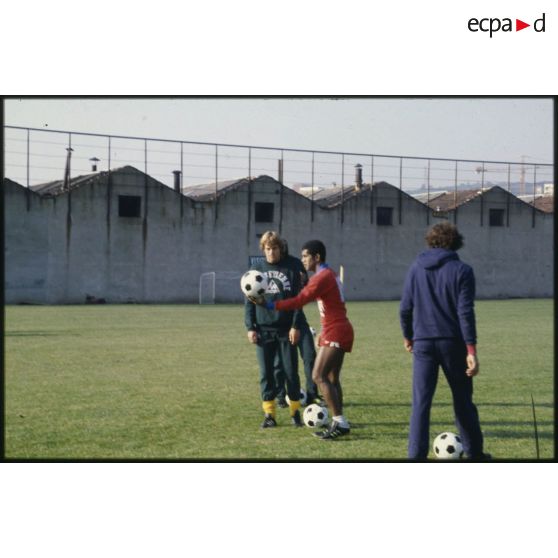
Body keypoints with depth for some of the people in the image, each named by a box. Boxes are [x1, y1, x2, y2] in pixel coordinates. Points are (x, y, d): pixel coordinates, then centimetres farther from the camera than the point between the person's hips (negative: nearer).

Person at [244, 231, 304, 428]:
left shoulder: (290, 270, 2)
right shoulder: (257, 270, 7)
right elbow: (249, 301, 7)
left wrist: (296, 326, -8)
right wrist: (250, 327, -1)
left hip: (286, 330, -2)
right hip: (263, 330, 2)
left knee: (291, 372, 1)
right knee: (266, 373, 4)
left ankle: (295, 411, 11)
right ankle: (269, 414, 9)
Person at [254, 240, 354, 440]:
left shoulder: (322, 277, -16)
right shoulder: (328, 274, 16)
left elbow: (298, 301, -23)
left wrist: (269, 304, -22)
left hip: (335, 333, -10)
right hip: (338, 331, 10)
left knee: (319, 376, -14)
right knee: (332, 379, 11)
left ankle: (340, 422, -15)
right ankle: (339, 423, 13)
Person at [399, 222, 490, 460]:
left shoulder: (416, 268, 5)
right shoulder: (461, 270, -4)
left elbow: (405, 308, 7)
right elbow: (465, 312, -11)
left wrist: (408, 336, 22)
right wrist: (471, 350, -12)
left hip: (423, 343, 2)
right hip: (453, 342, -1)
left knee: (421, 402, 2)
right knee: (462, 400, 12)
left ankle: (416, 456, -5)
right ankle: (474, 453, 22)